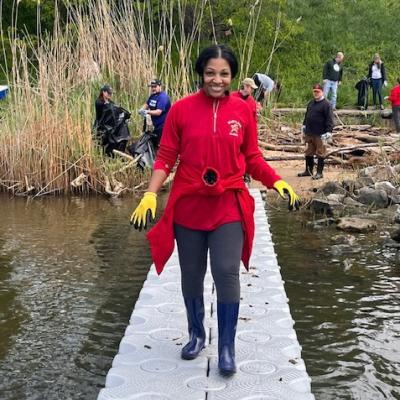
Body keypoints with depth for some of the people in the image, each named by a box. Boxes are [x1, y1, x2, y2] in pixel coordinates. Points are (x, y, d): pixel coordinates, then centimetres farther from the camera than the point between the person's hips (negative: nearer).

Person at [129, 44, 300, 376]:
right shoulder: (182, 109, -4)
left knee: (227, 274, -5)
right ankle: (197, 335, 35)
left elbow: (252, 159, 6)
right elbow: (165, 158, -1)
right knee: (191, 275, 12)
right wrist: (150, 195, -12)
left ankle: (227, 348, 12)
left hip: (228, 208, 0)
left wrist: (278, 182, -8)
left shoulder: (243, 110, -1)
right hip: (188, 207, 1)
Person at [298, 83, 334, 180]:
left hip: (320, 135, -8)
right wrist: (304, 126, 22)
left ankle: (319, 173, 8)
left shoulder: (326, 104, -10)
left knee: (320, 154, 1)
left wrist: (328, 132, -20)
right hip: (309, 134, 8)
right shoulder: (311, 103, 13)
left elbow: (329, 120, -14)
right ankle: (308, 171, 27)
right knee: (308, 153, 15)